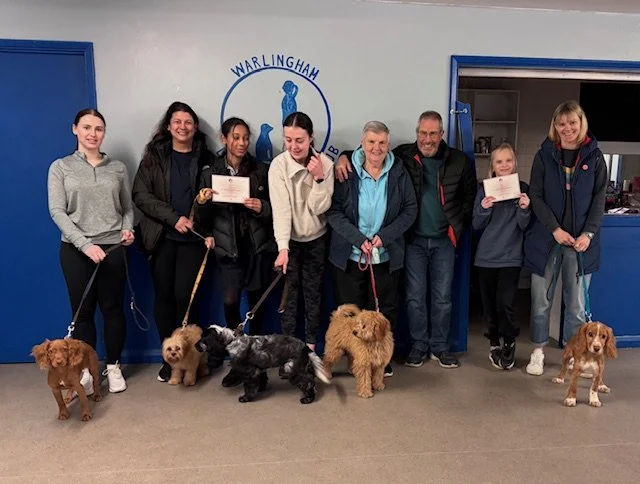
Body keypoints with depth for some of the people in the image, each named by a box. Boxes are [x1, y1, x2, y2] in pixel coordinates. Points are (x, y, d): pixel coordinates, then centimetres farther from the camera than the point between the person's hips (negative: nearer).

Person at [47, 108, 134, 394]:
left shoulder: (118, 168, 8)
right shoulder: (60, 167, 3)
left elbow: (128, 207, 11)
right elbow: (57, 211, -6)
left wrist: (128, 229, -10)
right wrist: (85, 244, -17)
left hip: (113, 248, 1)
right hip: (75, 249, -1)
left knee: (112, 308, 7)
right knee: (82, 311, 5)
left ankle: (113, 367, 20)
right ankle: (86, 371, 17)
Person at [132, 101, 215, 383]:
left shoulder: (205, 158, 6)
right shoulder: (154, 156, 5)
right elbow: (140, 195, -2)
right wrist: (174, 217, -13)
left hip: (192, 238, -1)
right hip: (161, 237, 1)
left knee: (184, 295, -6)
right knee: (163, 296, 5)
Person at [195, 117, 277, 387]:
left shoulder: (261, 170, 3)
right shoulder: (210, 173, 4)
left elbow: (276, 207, 5)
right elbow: (204, 218, 5)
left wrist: (262, 207, -15)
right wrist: (202, 203, -15)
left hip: (259, 246, 1)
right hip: (229, 248, 0)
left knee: (257, 302, 7)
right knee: (230, 301, -13)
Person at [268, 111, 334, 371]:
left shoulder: (325, 163, -11)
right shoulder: (278, 165, -16)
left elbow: (321, 208, -13)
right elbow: (280, 209, -24)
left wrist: (319, 179, -27)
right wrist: (282, 247, -33)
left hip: (316, 239, 1)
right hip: (290, 239, -1)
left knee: (313, 294, 8)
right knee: (289, 295, 3)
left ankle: (310, 348, 21)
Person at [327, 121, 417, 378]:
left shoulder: (398, 172, -1)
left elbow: (410, 210, -1)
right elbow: (333, 211, -9)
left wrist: (384, 236, -14)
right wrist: (359, 240, -18)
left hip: (386, 256, 1)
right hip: (350, 255, -1)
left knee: (384, 310, 10)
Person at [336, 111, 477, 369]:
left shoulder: (459, 161, 0)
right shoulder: (402, 156, -3)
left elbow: (470, 195, 10)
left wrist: (460, 225, 3)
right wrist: (345, 156, -18)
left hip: (444, 240, 1)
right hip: (414, 239, -1)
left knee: (442, 297, 9)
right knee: (415, 296, 7)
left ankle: (440, 347, 25)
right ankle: (418, 346, 23)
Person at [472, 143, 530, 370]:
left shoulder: (523, 189, 0)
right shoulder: (484, 189, 2)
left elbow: (524, 226, -1)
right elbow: (477, 225, 1)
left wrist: (524, 209, -19)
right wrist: (484, 209, -16)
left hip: (511, 256, -1)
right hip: (486, 256, 2)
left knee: (505, 302, -9)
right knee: (489, 303, 9)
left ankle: (509, 343, 15)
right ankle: (494, 343, 28)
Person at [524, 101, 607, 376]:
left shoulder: (595, 157, 4)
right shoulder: (544, 155, 3)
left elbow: (599, 199, 2)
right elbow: (536, 196, -2)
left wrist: (588, 233, -11)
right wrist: (555, 229, -13)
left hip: (581, 240, 1)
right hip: (546, 238, 0)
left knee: (577, 302, 7)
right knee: (541, 299, 5)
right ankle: (538, 352, 18)